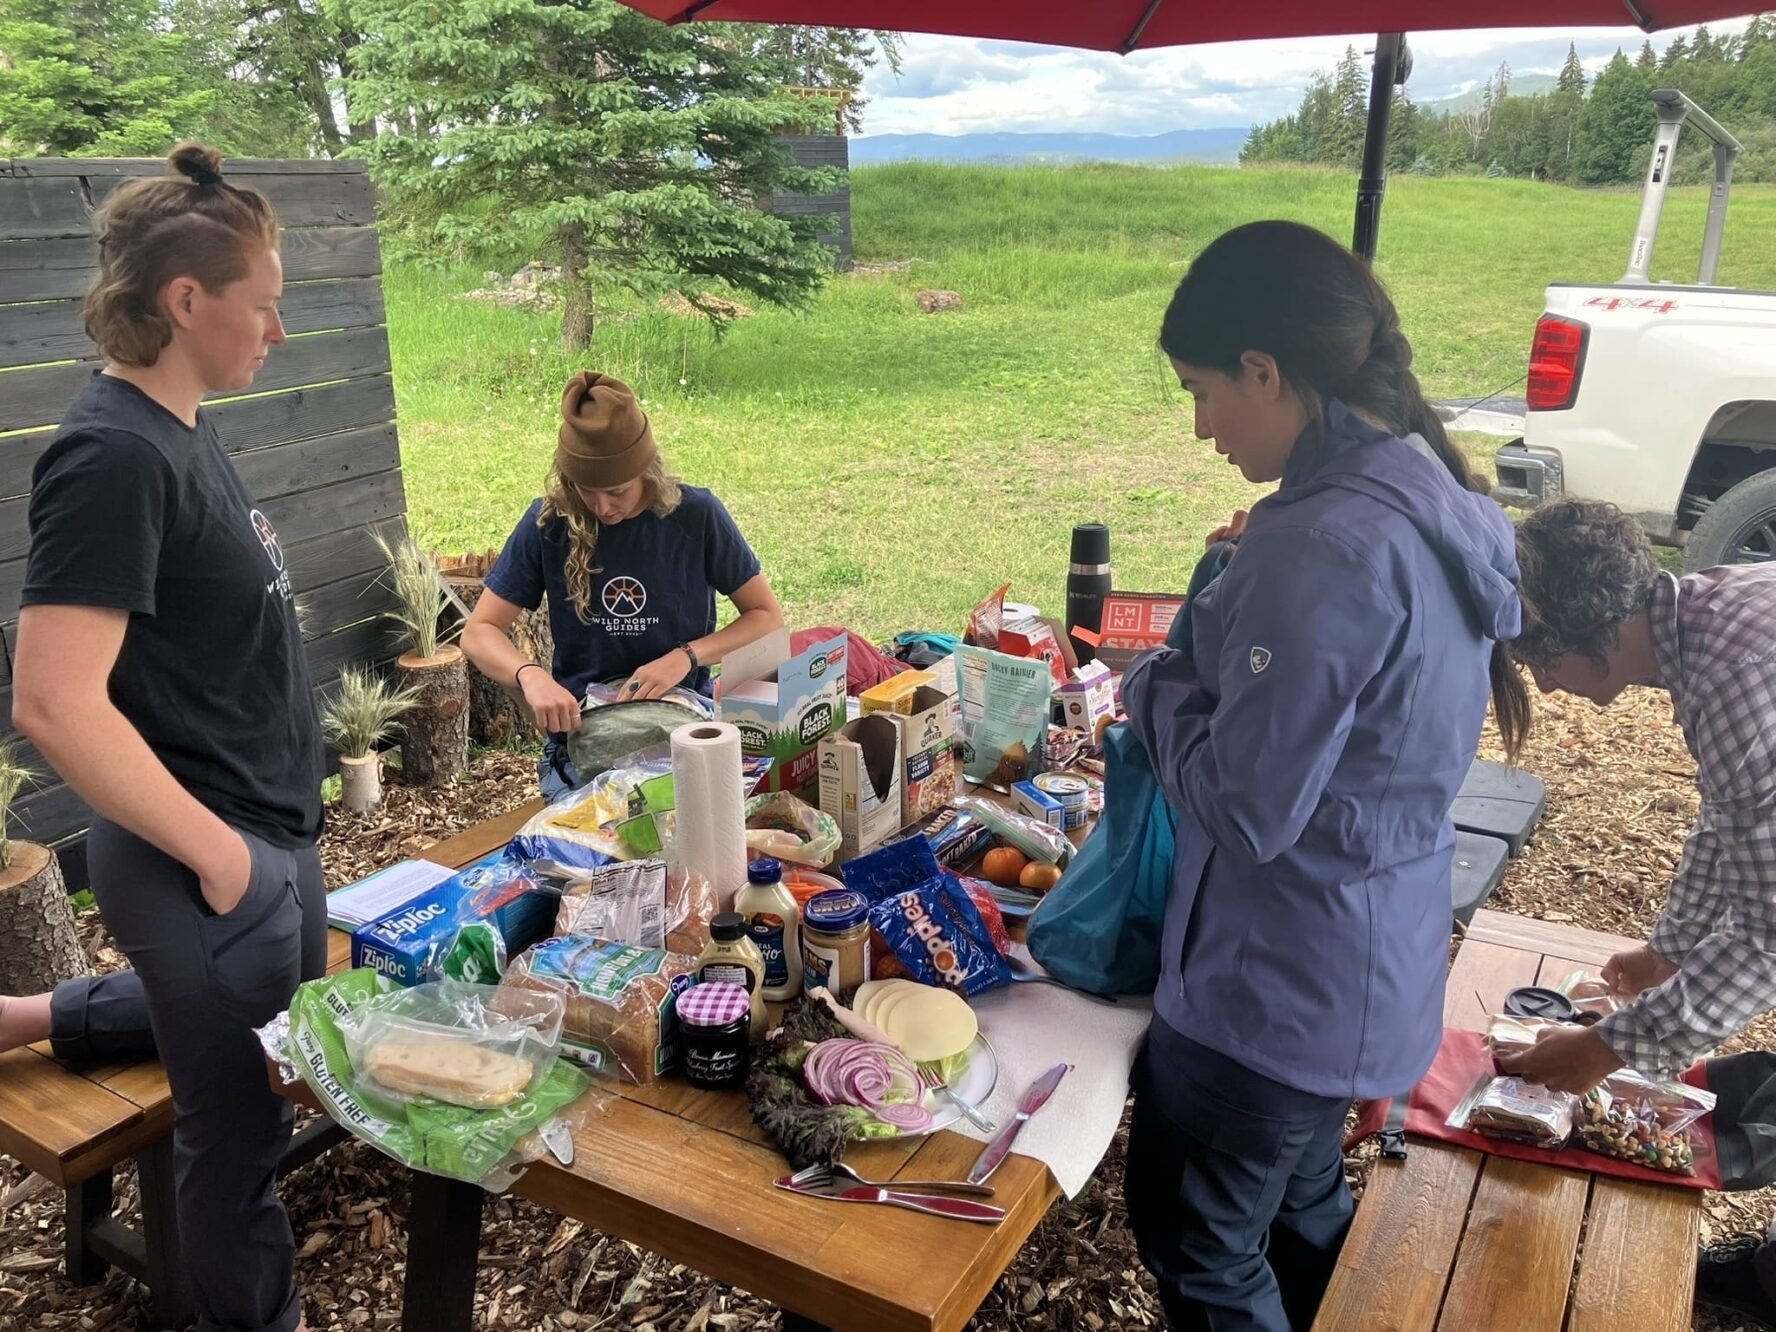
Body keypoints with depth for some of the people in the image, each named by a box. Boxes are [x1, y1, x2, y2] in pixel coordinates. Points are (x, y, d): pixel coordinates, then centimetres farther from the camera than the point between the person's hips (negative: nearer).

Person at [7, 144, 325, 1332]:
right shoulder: (113, 454, -22)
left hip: (274, 832, 9)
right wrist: (212, 851, -19)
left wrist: (269, 831, 15)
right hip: (210, 866, -9)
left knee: (280, 1053, 32)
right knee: (242, 1127, 13)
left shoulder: (181, 429, 6)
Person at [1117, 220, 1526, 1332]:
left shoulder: (1329, 548, -29)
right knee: (1302, 1208, 28)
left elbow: (1247, 807, -25)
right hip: (1379, 959, 9)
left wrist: (1156, 684, -10)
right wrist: (1267, 566, 2)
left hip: (1280, 981, -9)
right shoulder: (1437, 500, 2)